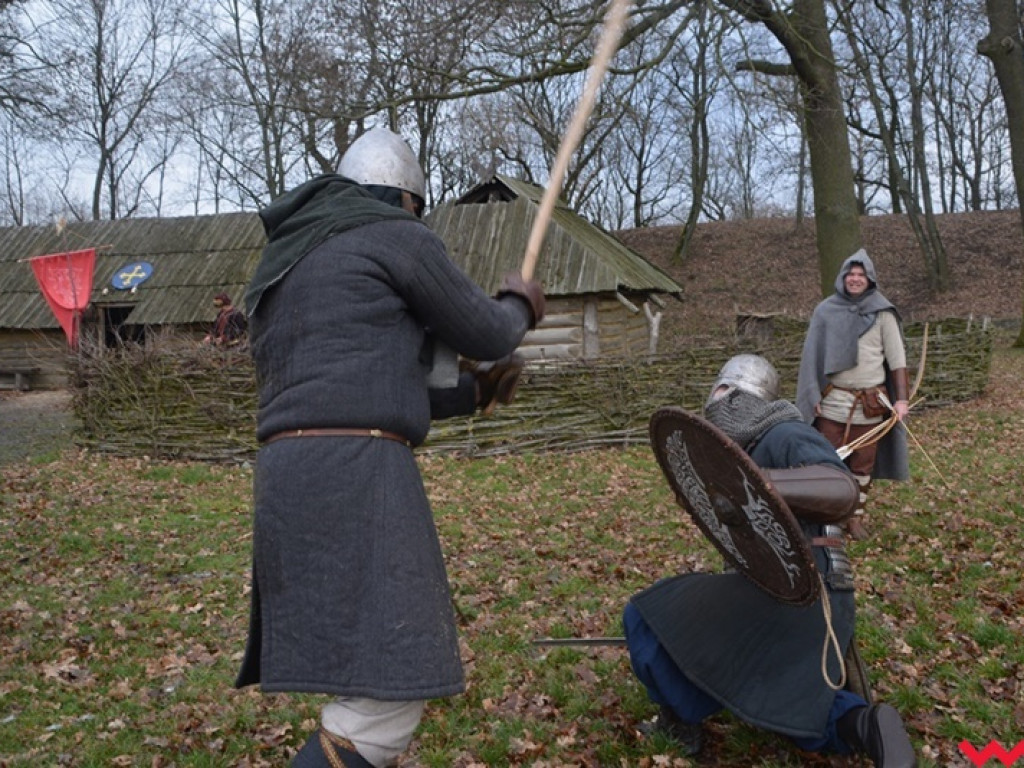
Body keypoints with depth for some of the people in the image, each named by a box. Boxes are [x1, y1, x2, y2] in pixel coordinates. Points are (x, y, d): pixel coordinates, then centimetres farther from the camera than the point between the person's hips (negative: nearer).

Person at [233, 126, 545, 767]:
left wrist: (473, 390, 28)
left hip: (294, 473, 9)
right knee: (389, 697, -9)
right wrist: (519, 305, 28)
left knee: (364, 672, 23)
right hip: (352, 471, -9)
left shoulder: (290, 261, 27)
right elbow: (485, 334, 5)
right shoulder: (397, 235, 2)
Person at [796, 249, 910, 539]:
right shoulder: (826, 311, 3)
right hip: (832, 401, 0)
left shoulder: (882, 314, 2)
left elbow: (897, 359, 1)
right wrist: (813, 396, 0)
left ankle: (856, 517, 21)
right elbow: (813, 357, 6)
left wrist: (902, 399, -7)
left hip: (870, 403, 0)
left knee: (863, 463, 9)